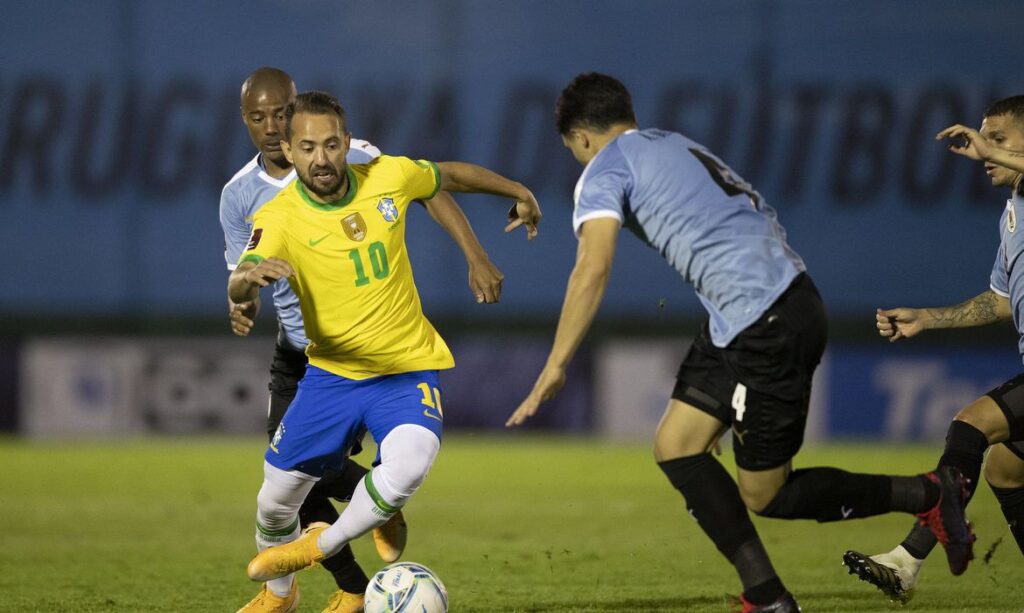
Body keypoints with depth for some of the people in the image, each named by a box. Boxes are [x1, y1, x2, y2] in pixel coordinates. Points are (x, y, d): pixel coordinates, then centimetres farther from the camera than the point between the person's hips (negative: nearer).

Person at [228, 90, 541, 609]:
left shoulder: (387, 177, -10)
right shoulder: (279, 217, -17)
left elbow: (451, 176, 12)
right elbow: (238, 289, -33)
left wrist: (518, 193, 26)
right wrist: (252, 276, -57)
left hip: (407, 370, 0)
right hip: (330, 372, 0)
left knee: (410, 463, -29)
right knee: (277, 495, 6)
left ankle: (321, 546, -2)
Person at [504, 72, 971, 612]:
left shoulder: (604, 172, -1)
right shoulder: (674, 145, 25)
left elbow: (592, 269, -16)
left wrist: (554, 369, -14)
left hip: (768, 324, -9)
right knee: (675, 446, 11)